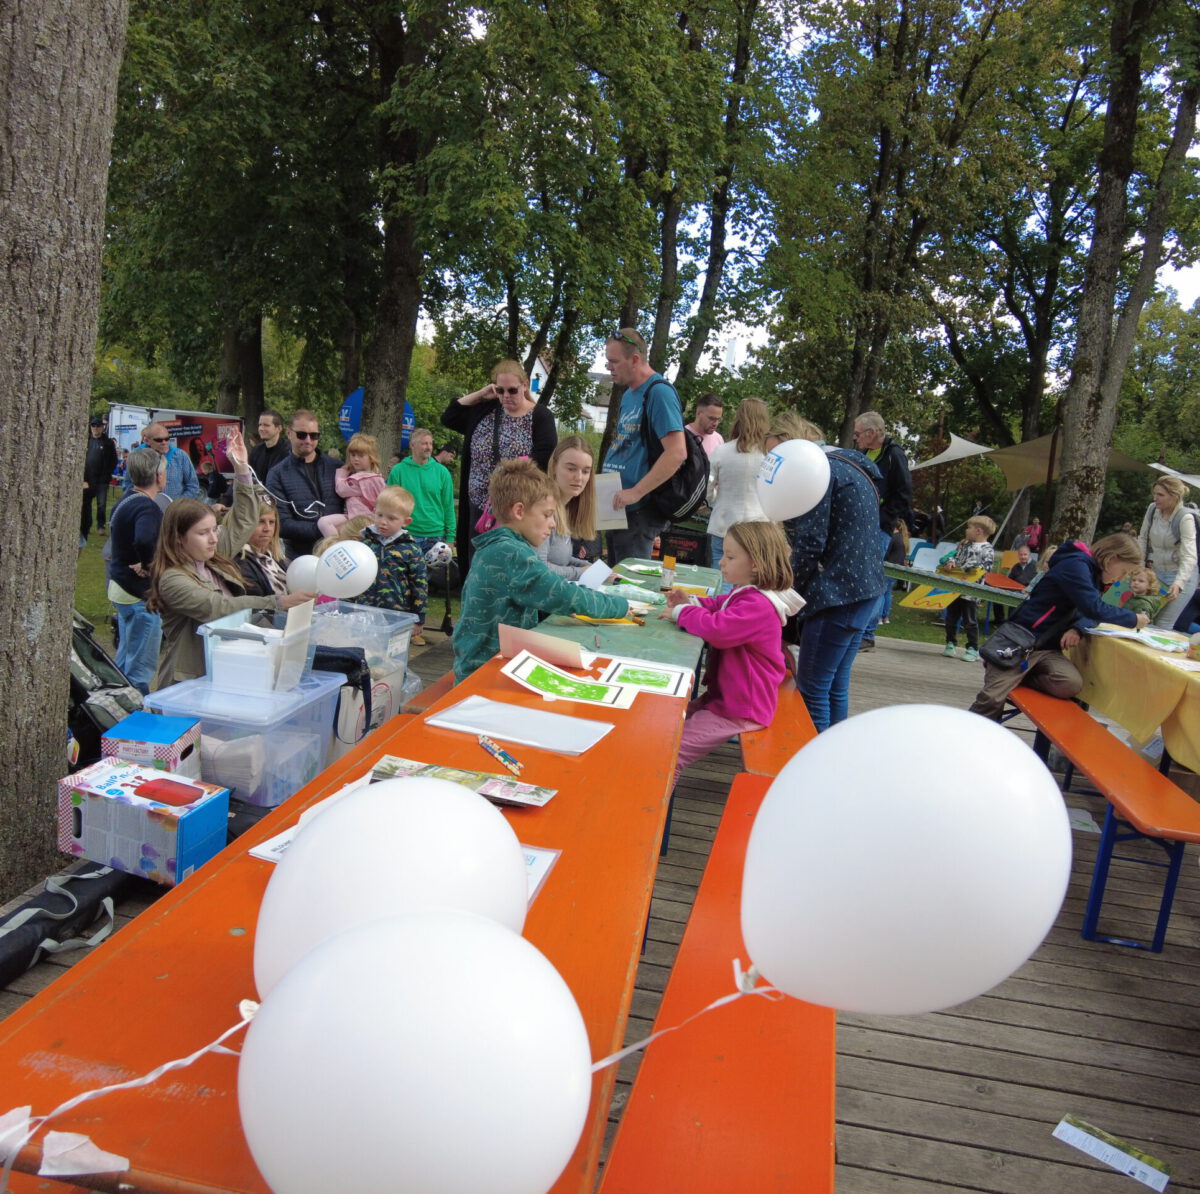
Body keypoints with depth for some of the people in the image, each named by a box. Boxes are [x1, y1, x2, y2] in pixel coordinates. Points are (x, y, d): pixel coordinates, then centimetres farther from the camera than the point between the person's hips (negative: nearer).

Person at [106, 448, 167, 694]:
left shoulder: (124, 502, 10)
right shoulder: (148, 507, -21)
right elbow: (144, 540, -41)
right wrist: (148, 564, -23)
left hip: (121, 587, 10)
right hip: (141, 593, -10)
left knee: (125, 658, 22)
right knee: (141, 666, -3)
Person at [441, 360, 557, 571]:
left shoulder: (541, 417, -5)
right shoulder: (487, 410, 12)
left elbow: (543, 462, -14)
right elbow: (448, 418, 12)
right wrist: (478, 395, 4)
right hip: (480, 507, 5)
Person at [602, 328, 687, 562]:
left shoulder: (659, 392, -13)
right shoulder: (628, 395, 16)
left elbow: (677, 453, -22)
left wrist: (636, 492, -23)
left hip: (639, 509, -9)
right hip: (618, 506, 9)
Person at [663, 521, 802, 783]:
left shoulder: (758, 606, -27)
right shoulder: (743, 593, 8)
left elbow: (716, 629, -38)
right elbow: (718, 606, 26)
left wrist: (680, 612, -20)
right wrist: (689, 603, 4)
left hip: (740, 711, -11)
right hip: (723, 697, 12)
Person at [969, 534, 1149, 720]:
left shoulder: (1094, 575, 15)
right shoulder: (1075, 565, -13)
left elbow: (1088, 614, 18)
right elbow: (1094, 608, -21)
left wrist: (1077, 628, -5)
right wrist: (1133, 619, -8)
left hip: (1048, 649, 8)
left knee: (1071, 684, -22)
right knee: (992, 698, -18)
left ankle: (1015, 677, -3)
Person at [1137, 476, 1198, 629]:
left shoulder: (1185, 518, -21)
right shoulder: (1152, 508, -6)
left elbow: (1189, 556, -29)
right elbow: (1143, 539, 7)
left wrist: (1178, 583, -42)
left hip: (1181, 575, -5)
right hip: (1155, 572, 6)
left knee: (1162, 626, -7)